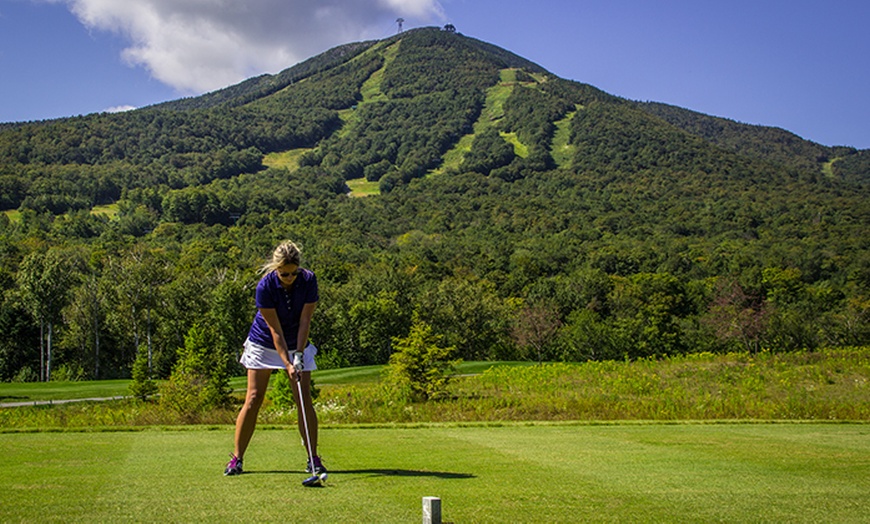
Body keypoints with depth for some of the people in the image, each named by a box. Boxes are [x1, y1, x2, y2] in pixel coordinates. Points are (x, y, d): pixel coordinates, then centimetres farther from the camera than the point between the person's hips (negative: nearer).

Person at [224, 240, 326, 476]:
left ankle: (314, 459, 2)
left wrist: (299, 355, -20)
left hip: (297, 344, 2)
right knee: (254, 399, -6)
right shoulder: (265, 286, -24)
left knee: (304, 399, -5)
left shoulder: (309, 280, -17)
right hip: (263, 343, -2)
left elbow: (304, 321, -13)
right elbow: (275, 330, -23)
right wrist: (287, 364, -27)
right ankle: (236, 458, 3)